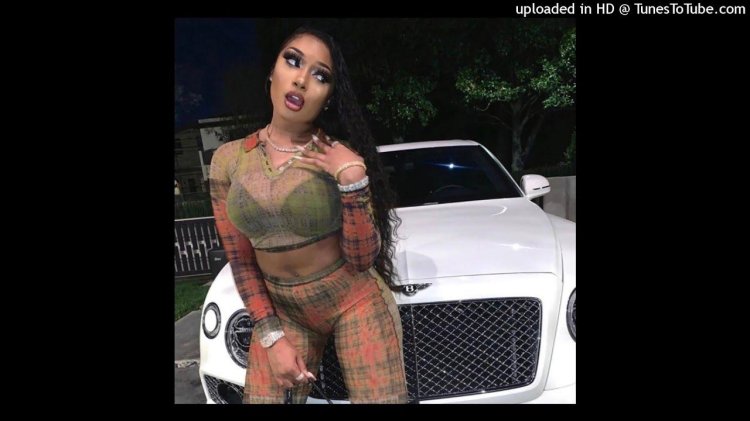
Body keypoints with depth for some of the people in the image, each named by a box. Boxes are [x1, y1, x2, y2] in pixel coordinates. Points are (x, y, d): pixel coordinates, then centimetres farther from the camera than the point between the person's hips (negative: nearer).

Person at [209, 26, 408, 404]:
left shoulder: (341, 157, -11)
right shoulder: (228, 160, -3)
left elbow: (362, 259, -14)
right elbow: (241, 262, 3)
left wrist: (352, 179, -23)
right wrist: (272, 337, -5)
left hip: (355, 301, -2)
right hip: (280, 309, 3)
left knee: (378, 399, -7)